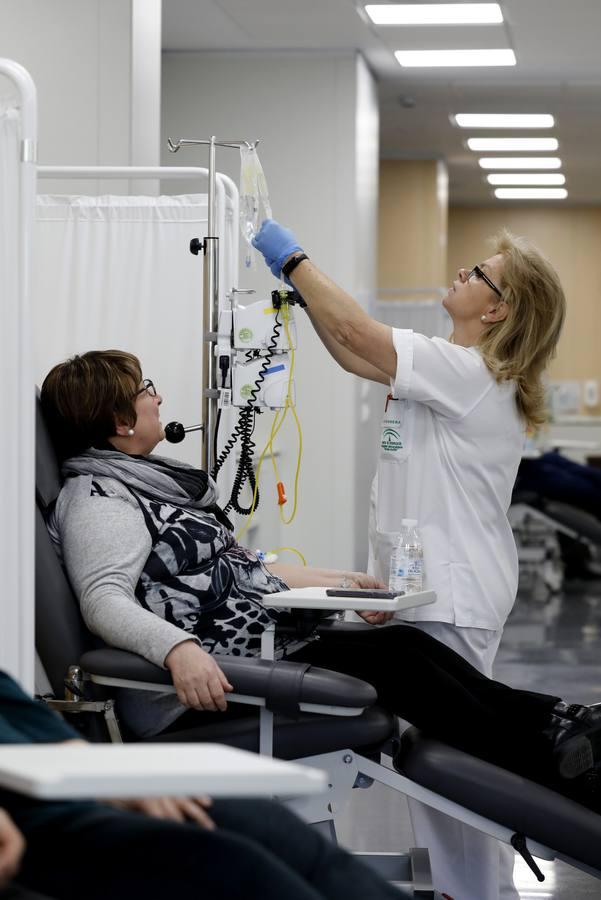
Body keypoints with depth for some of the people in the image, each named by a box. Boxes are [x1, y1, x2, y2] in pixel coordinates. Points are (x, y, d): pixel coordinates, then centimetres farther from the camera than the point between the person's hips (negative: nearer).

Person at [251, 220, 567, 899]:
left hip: (453, 594, -10)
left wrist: (291, 258, -9)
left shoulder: (468, 374, -17)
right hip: (430, 583, 10)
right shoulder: (461, 371, 14)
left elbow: (355, 333, -19)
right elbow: (354, 354, 18)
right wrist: (298, 281, 13)